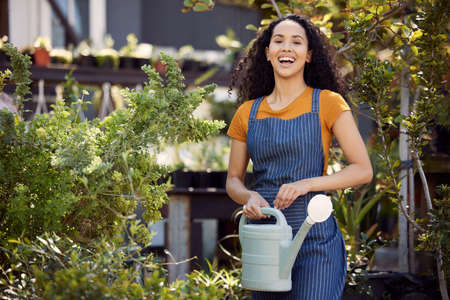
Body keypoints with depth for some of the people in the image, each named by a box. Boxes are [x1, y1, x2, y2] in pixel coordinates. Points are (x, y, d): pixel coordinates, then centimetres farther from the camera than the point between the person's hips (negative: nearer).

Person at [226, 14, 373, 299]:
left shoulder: (327, 103, 0)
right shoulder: (248, 113, 10)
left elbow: (363, 170, -4)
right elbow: (233, 180, 16)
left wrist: (306, 184, -17)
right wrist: (249, 197, -7)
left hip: (314, 237, -3)